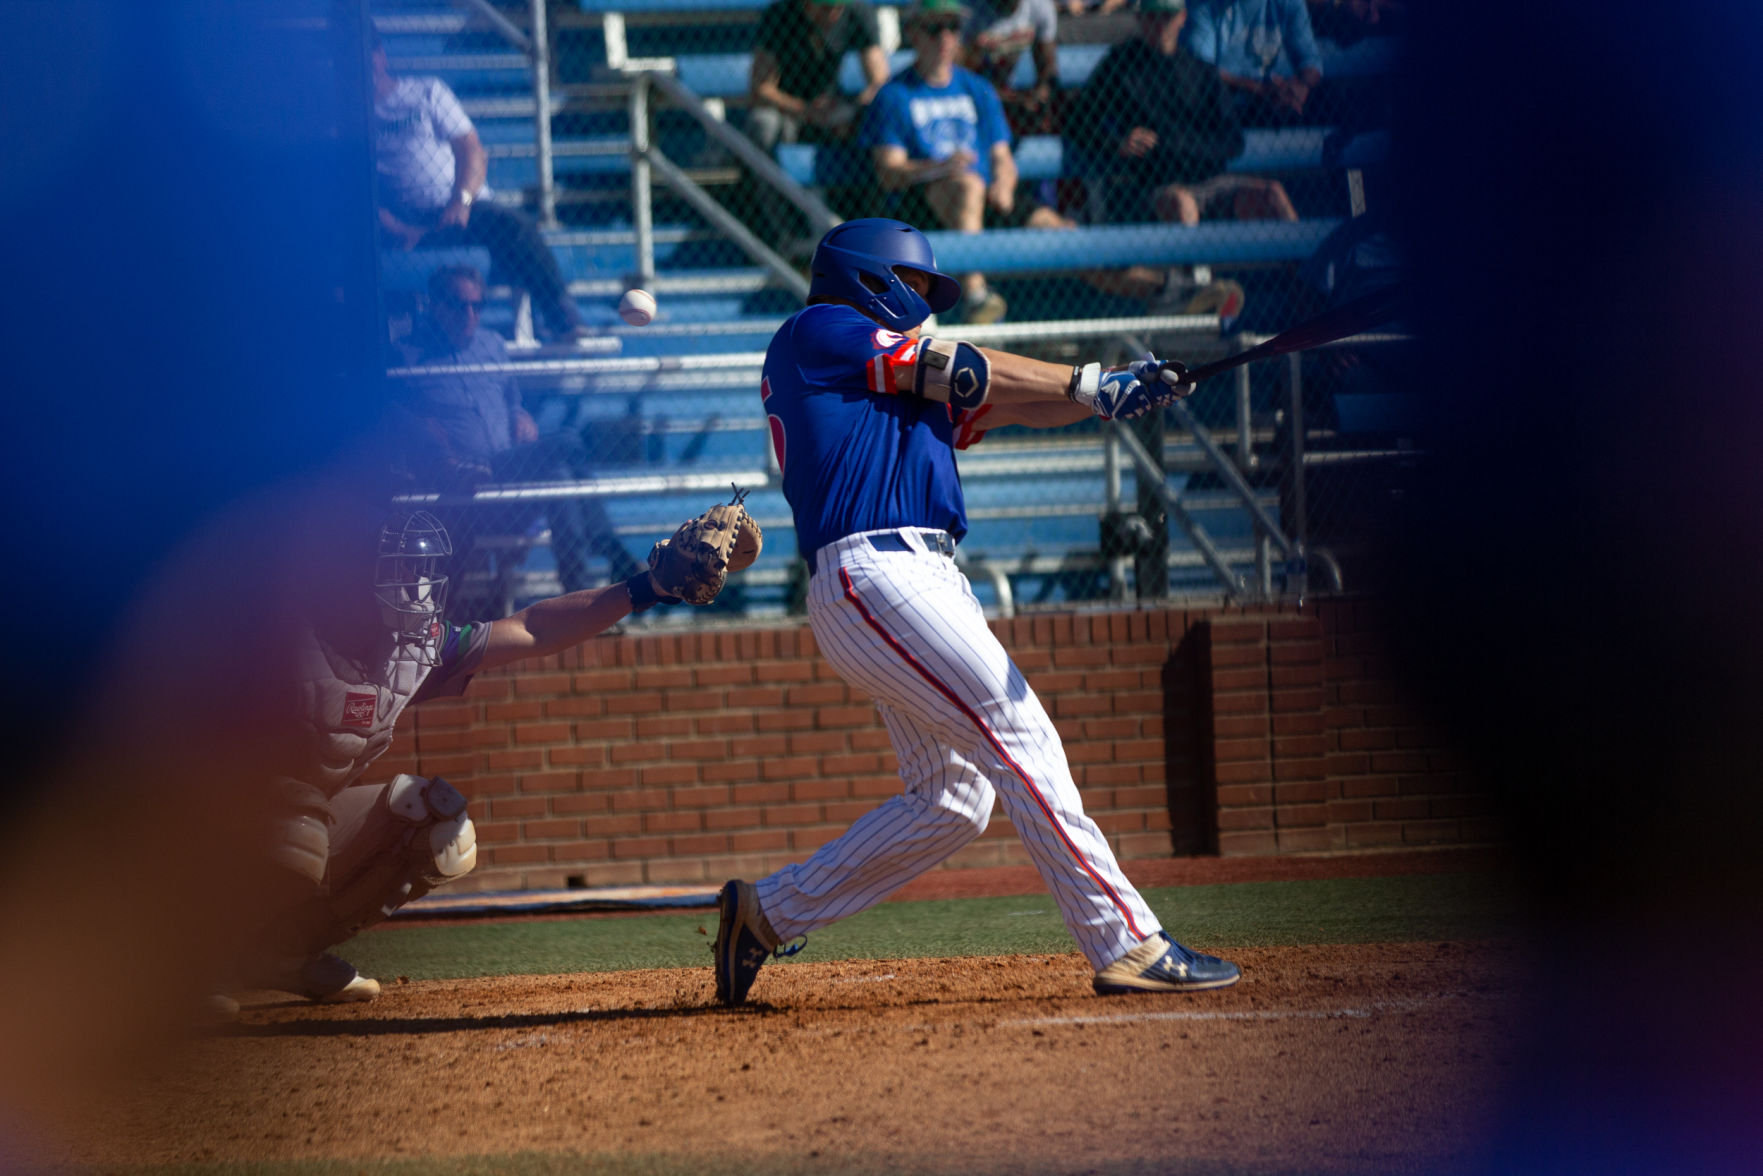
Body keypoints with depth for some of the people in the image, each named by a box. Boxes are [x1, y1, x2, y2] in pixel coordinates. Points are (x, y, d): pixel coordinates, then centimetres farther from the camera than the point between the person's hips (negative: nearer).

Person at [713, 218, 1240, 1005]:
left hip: (926, 584, 10)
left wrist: (1109, 393, 4)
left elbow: (1002, 406, 20)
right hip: (873, 577, -10)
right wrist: (1091, 385, 6)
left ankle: (766, 911, 14)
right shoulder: (817, 333, 5)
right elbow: (960, 374, 1)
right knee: (1019, 737, -14)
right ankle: (1125, 945, -16)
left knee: (953, 798, 6)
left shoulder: (899, 379, 29)